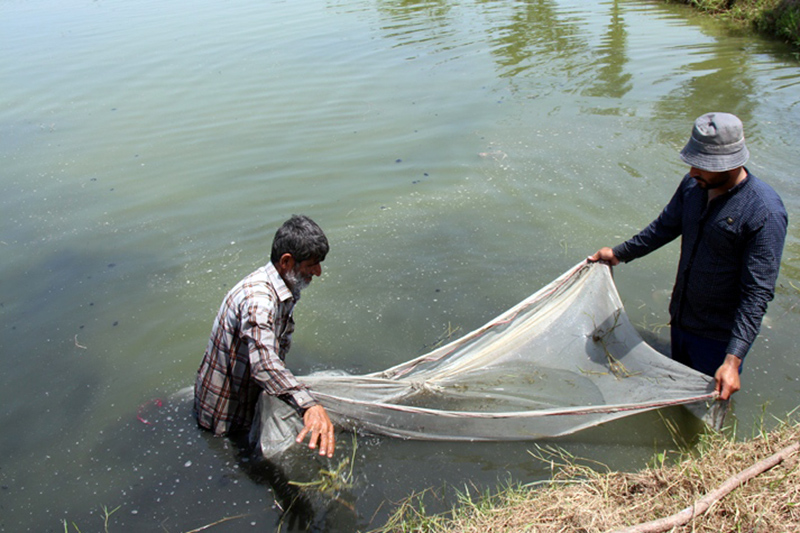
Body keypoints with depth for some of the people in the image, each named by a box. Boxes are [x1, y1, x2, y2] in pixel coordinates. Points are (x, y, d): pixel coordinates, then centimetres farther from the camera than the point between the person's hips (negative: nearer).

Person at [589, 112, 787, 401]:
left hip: (718, 336, -6)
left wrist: (733, 358, -31)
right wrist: (619, 253, 20)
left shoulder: (765, 213, -27)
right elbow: (666, 226, 13)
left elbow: (758, 292, -26)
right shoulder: (693, 184, -7)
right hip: (680, 319, 6)